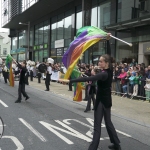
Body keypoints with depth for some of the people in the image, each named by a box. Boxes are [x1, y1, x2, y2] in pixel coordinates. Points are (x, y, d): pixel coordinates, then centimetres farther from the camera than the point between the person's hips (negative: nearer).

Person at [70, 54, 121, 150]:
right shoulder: (109, 72, 4)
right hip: (107, 100, 9)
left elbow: (88, 79, -36)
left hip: (101, 101, -9)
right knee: (108, 122, 20)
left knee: (97, 126, -5)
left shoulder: (104, 74, -23)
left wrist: (71, 81, -40)